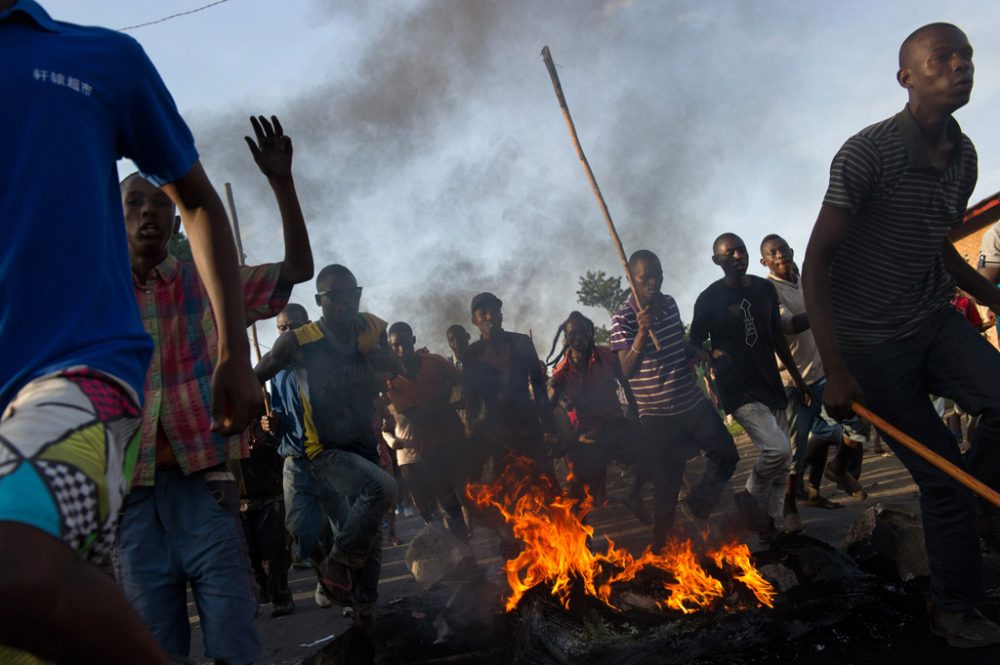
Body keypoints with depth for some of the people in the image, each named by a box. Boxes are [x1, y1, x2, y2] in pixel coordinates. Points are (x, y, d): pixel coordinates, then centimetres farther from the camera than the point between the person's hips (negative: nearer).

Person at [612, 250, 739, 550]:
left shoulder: (669, 303, 5)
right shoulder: (623, 319, -14)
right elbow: (627, 369, -21)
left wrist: (700, 353, 0)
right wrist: (642, 330, -33)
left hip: (694, 403, 6)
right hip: (658, 415, -6)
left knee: (727, 455, 14)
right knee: (667, 482, 1)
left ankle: (696, 508, 33)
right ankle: (661, 547, 18)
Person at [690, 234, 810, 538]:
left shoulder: (765, 289, 7)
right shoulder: (709, 300, -8)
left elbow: (777, 335, 16)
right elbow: (695, 344, 1)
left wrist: (796, 376, 16)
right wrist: (713, 356, -19)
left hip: (771, 385, 6)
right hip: (739, 390, -6)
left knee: (781, 464, 9)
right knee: (777, 449, -19)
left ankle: (780, 523, 21)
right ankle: (749, 500, 6)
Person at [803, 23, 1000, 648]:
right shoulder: (869, 152, -17)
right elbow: (817, 259, -18)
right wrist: (835, 368, -23)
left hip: (935, 321, 6)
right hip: (872, 341, -6)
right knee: (941, 474, -2)